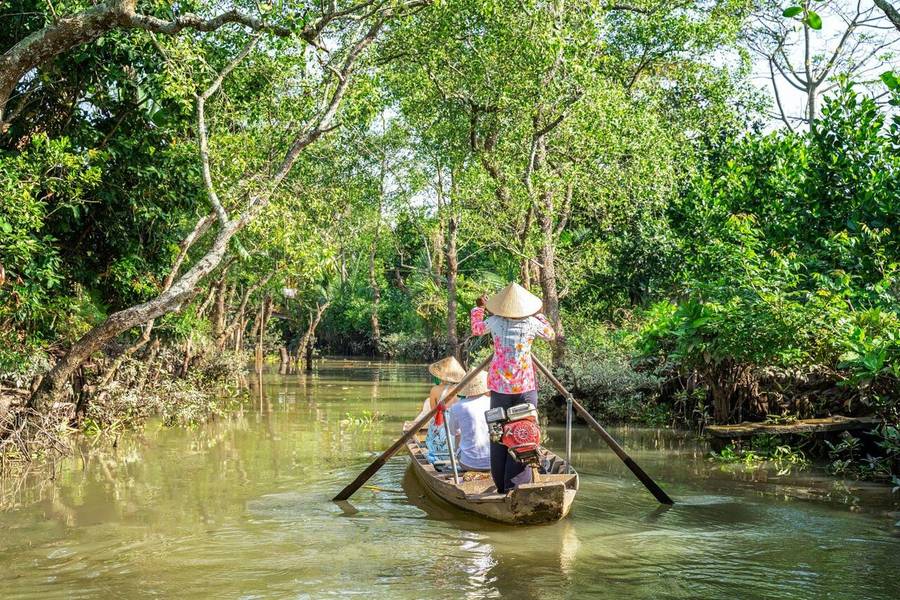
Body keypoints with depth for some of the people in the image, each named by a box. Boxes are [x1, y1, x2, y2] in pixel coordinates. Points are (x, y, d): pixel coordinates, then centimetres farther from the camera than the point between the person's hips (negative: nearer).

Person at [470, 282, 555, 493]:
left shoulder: (494, 321, 0)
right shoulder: (531, 323, -4)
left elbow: (476, 329, 23)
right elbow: (551, 334, 17)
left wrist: (478, 308, 36)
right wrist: (539, 315, 28)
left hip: (499, 385, 2)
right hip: (524, 386, -2)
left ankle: (501, 486, 12)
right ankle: (516, 485, -6)